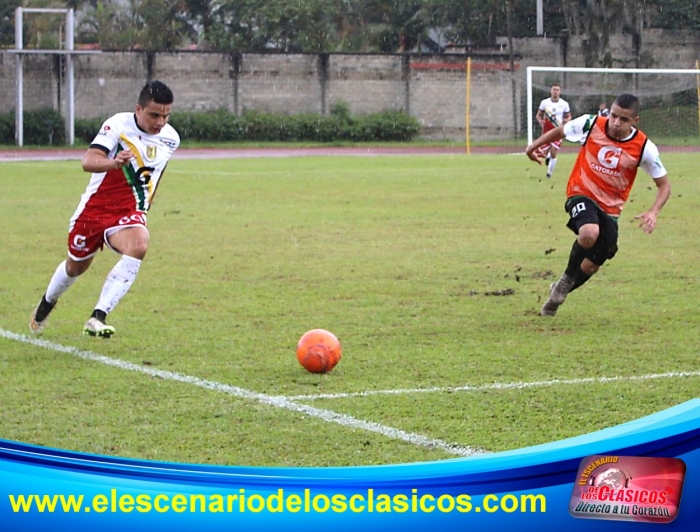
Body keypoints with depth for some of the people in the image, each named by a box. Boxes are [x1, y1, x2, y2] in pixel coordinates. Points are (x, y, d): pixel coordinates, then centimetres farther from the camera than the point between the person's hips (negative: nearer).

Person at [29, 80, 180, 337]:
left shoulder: (171, 139, -1)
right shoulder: (118, 125, -16)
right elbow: (88, 161, -30)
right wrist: (114, 162, -50)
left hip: (130, 212, 2)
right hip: (96, 207, -2)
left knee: (138, 247, -32)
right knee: (76, 266, 16)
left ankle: (98, 318, -34)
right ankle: (46, 304, 51)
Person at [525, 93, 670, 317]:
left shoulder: (644, 148, -12)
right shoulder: (591, 124, -13)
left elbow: (664, 185, -3)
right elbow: (560, 131, 8)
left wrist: (654, 212, -19)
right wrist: (535, 146, 7)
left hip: (610, 208, 2)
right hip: (582, 194, -2)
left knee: (591, 266, 7)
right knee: (589, 233, -36)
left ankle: (559, 291, 39)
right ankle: (567, 279, -7)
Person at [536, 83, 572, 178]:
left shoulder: (564, 104, -1)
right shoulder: (544, 102, 0)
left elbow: (568, 116, 9)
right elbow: (538, 115, 9)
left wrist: (567, 120, -15)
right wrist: (540, 120, -14)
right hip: (546, 131, 1)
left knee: (553, 152, -12)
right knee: (544, 153, 1)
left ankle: (550, 172, 5)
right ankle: (547, 157, 40)